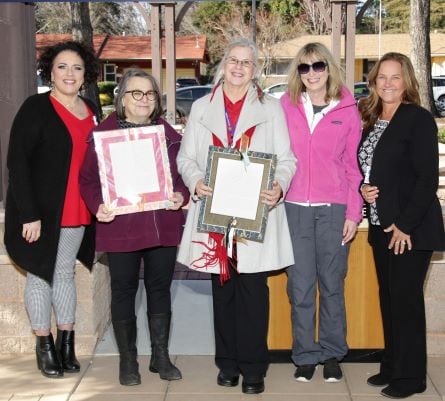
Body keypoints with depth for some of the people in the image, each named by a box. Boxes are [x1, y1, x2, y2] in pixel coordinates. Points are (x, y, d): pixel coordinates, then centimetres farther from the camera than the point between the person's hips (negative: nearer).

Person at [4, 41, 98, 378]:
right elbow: (17, 162, -13)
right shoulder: (36, 108, -9)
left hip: (77, 212, 5)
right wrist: (29, 214, -19)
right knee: (41, 274, 4)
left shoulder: (91, 112, 9)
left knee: (65, 273, 13)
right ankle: (44, 346, 16)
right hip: (40, 210, -5)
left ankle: (66, 344, 22)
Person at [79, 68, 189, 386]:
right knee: (124, 291, 6)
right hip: (121, 227, -3)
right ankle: (128, 360, 19)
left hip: (163, 226, 3)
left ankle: (161, 356, 24)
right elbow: (88, 178, -1)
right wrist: (98, 205, -18)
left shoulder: (168, 133, 9)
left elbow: (182, 173, 12)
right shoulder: (103, 133, -1)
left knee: (160, 289, 11)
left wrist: (181, 195, -8)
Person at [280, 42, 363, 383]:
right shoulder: (285, 106, 4)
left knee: (332, 284, 6)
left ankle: (332, 354, 21)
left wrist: (354, 213, -1)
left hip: (334, 209, 0)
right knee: (300, 286, 5)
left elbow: (353, 165, 4)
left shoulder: (348, 110, 3)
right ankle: (305, 355, 18)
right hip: (294, 208, 1)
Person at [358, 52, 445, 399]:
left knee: (406, 297, -2)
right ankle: (392, 367, 24)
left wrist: (406, 224, -18)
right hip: (381, 226, 7)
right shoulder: (372, 121, 12)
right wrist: (363, 188, -2)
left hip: (410, 228, -7)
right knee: (388, 296, 12)